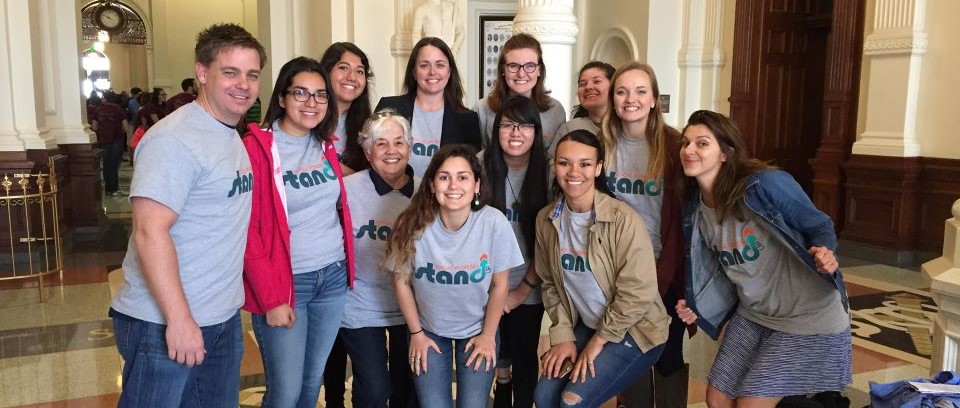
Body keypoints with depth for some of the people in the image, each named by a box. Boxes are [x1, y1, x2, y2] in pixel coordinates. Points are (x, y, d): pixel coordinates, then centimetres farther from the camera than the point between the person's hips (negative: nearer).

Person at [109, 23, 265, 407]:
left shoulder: (234, 137, 11)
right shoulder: (175, 139, -17)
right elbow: (150, 232, -23)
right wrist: (179, 319, -24)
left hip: (224, 318, 8)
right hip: (164, 323, -8)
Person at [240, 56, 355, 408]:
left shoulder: (326, 145, 8)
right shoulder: (256, 147, -11)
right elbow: (248, 230, -13)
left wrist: (346, 265, 9)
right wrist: (272, 299, -15)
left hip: (333, 276, 6)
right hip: (284, 282, -5)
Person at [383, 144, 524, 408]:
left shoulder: (494, 222, -22)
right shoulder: (413, 224, -20)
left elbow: (499, 285, -10)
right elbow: (401, 281, -6)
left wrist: (488, 336, -3)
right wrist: (416, 333, -1)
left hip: (478, 330, 0)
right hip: (429, 331, 0)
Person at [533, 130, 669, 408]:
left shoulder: (623, 220, -22)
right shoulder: (546, 219, -4)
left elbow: (637, 294, -20)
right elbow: (550, 284, 5)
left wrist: (598, 341, -13)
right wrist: (563, 336, -3)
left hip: (632, 332, -5)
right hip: (585, 327, 5)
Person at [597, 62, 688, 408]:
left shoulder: (674, 145, -10)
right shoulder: (601, 144, -1)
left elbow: (684, 215, -8)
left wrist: (669, 272, -11)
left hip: (664, 269, -3)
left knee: (668, 353, 7)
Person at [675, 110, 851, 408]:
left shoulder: (765, 184, -23)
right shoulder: (695, 209, -2)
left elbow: (819, 226, -11)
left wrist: (825, 254, -32)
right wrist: (699, 308, -3)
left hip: (807, 316, -7)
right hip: (752, 315, 7)